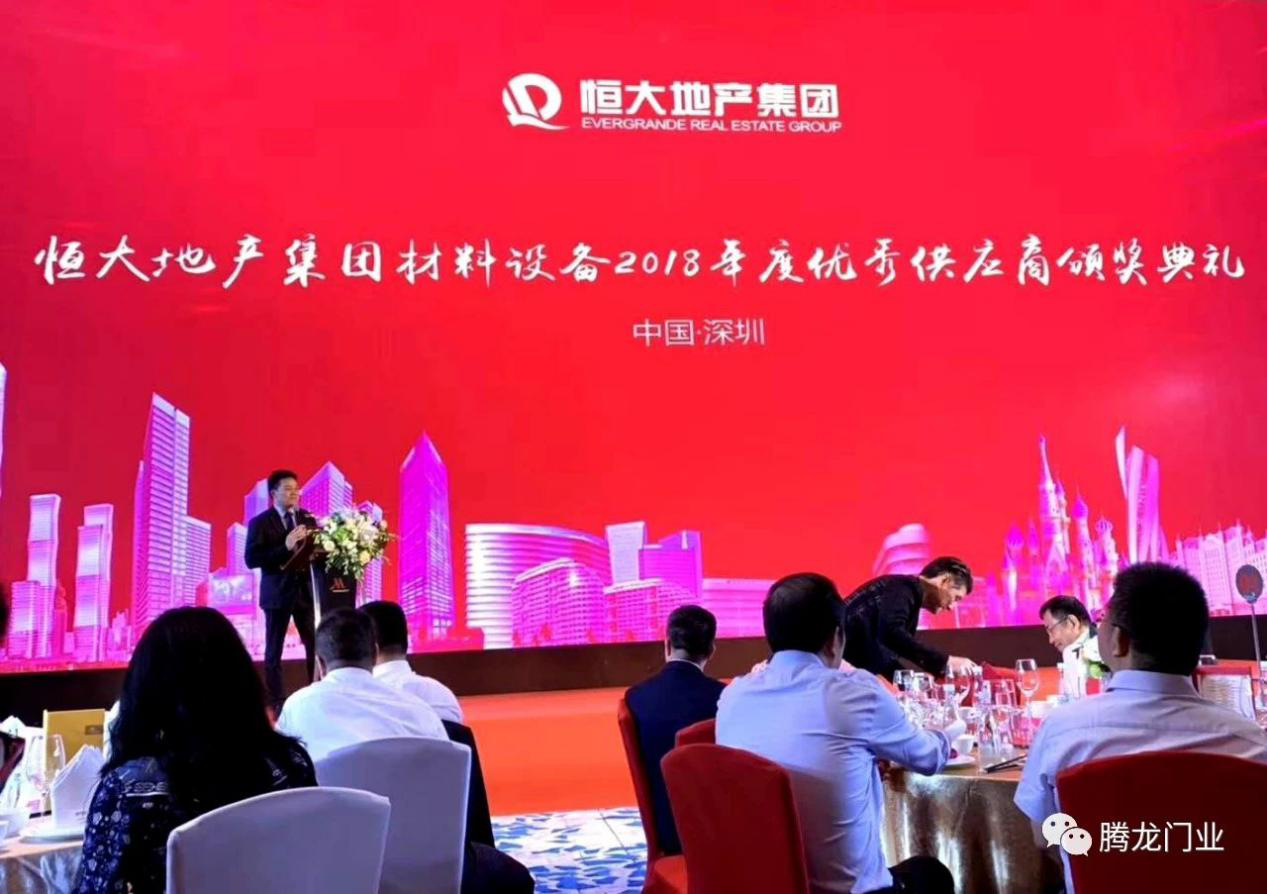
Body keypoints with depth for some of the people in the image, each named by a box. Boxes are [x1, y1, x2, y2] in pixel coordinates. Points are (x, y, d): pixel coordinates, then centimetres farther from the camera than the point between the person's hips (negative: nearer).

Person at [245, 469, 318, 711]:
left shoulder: (308, 519, 8)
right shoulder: (260, 523, -4)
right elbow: (251, 560, -14)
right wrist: (285, 547, -23)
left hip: (306, 590, 3)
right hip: (278, 592, -3)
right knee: (274, 650, 5)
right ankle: (275, 702, 13)